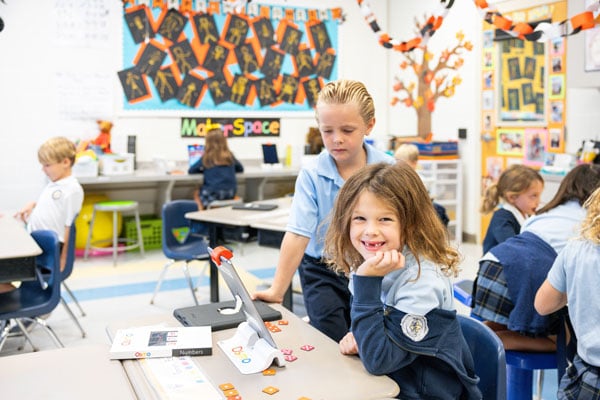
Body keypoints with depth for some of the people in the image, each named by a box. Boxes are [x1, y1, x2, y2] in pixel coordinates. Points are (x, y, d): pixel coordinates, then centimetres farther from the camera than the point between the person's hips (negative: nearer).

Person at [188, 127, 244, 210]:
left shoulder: (206, 158, -4)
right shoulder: (229, 156, 5)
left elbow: (190, 171, 5)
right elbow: (240, 168, 21)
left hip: (214, 194, -4)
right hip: (231, 193, 4)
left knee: (197, 193, 27)